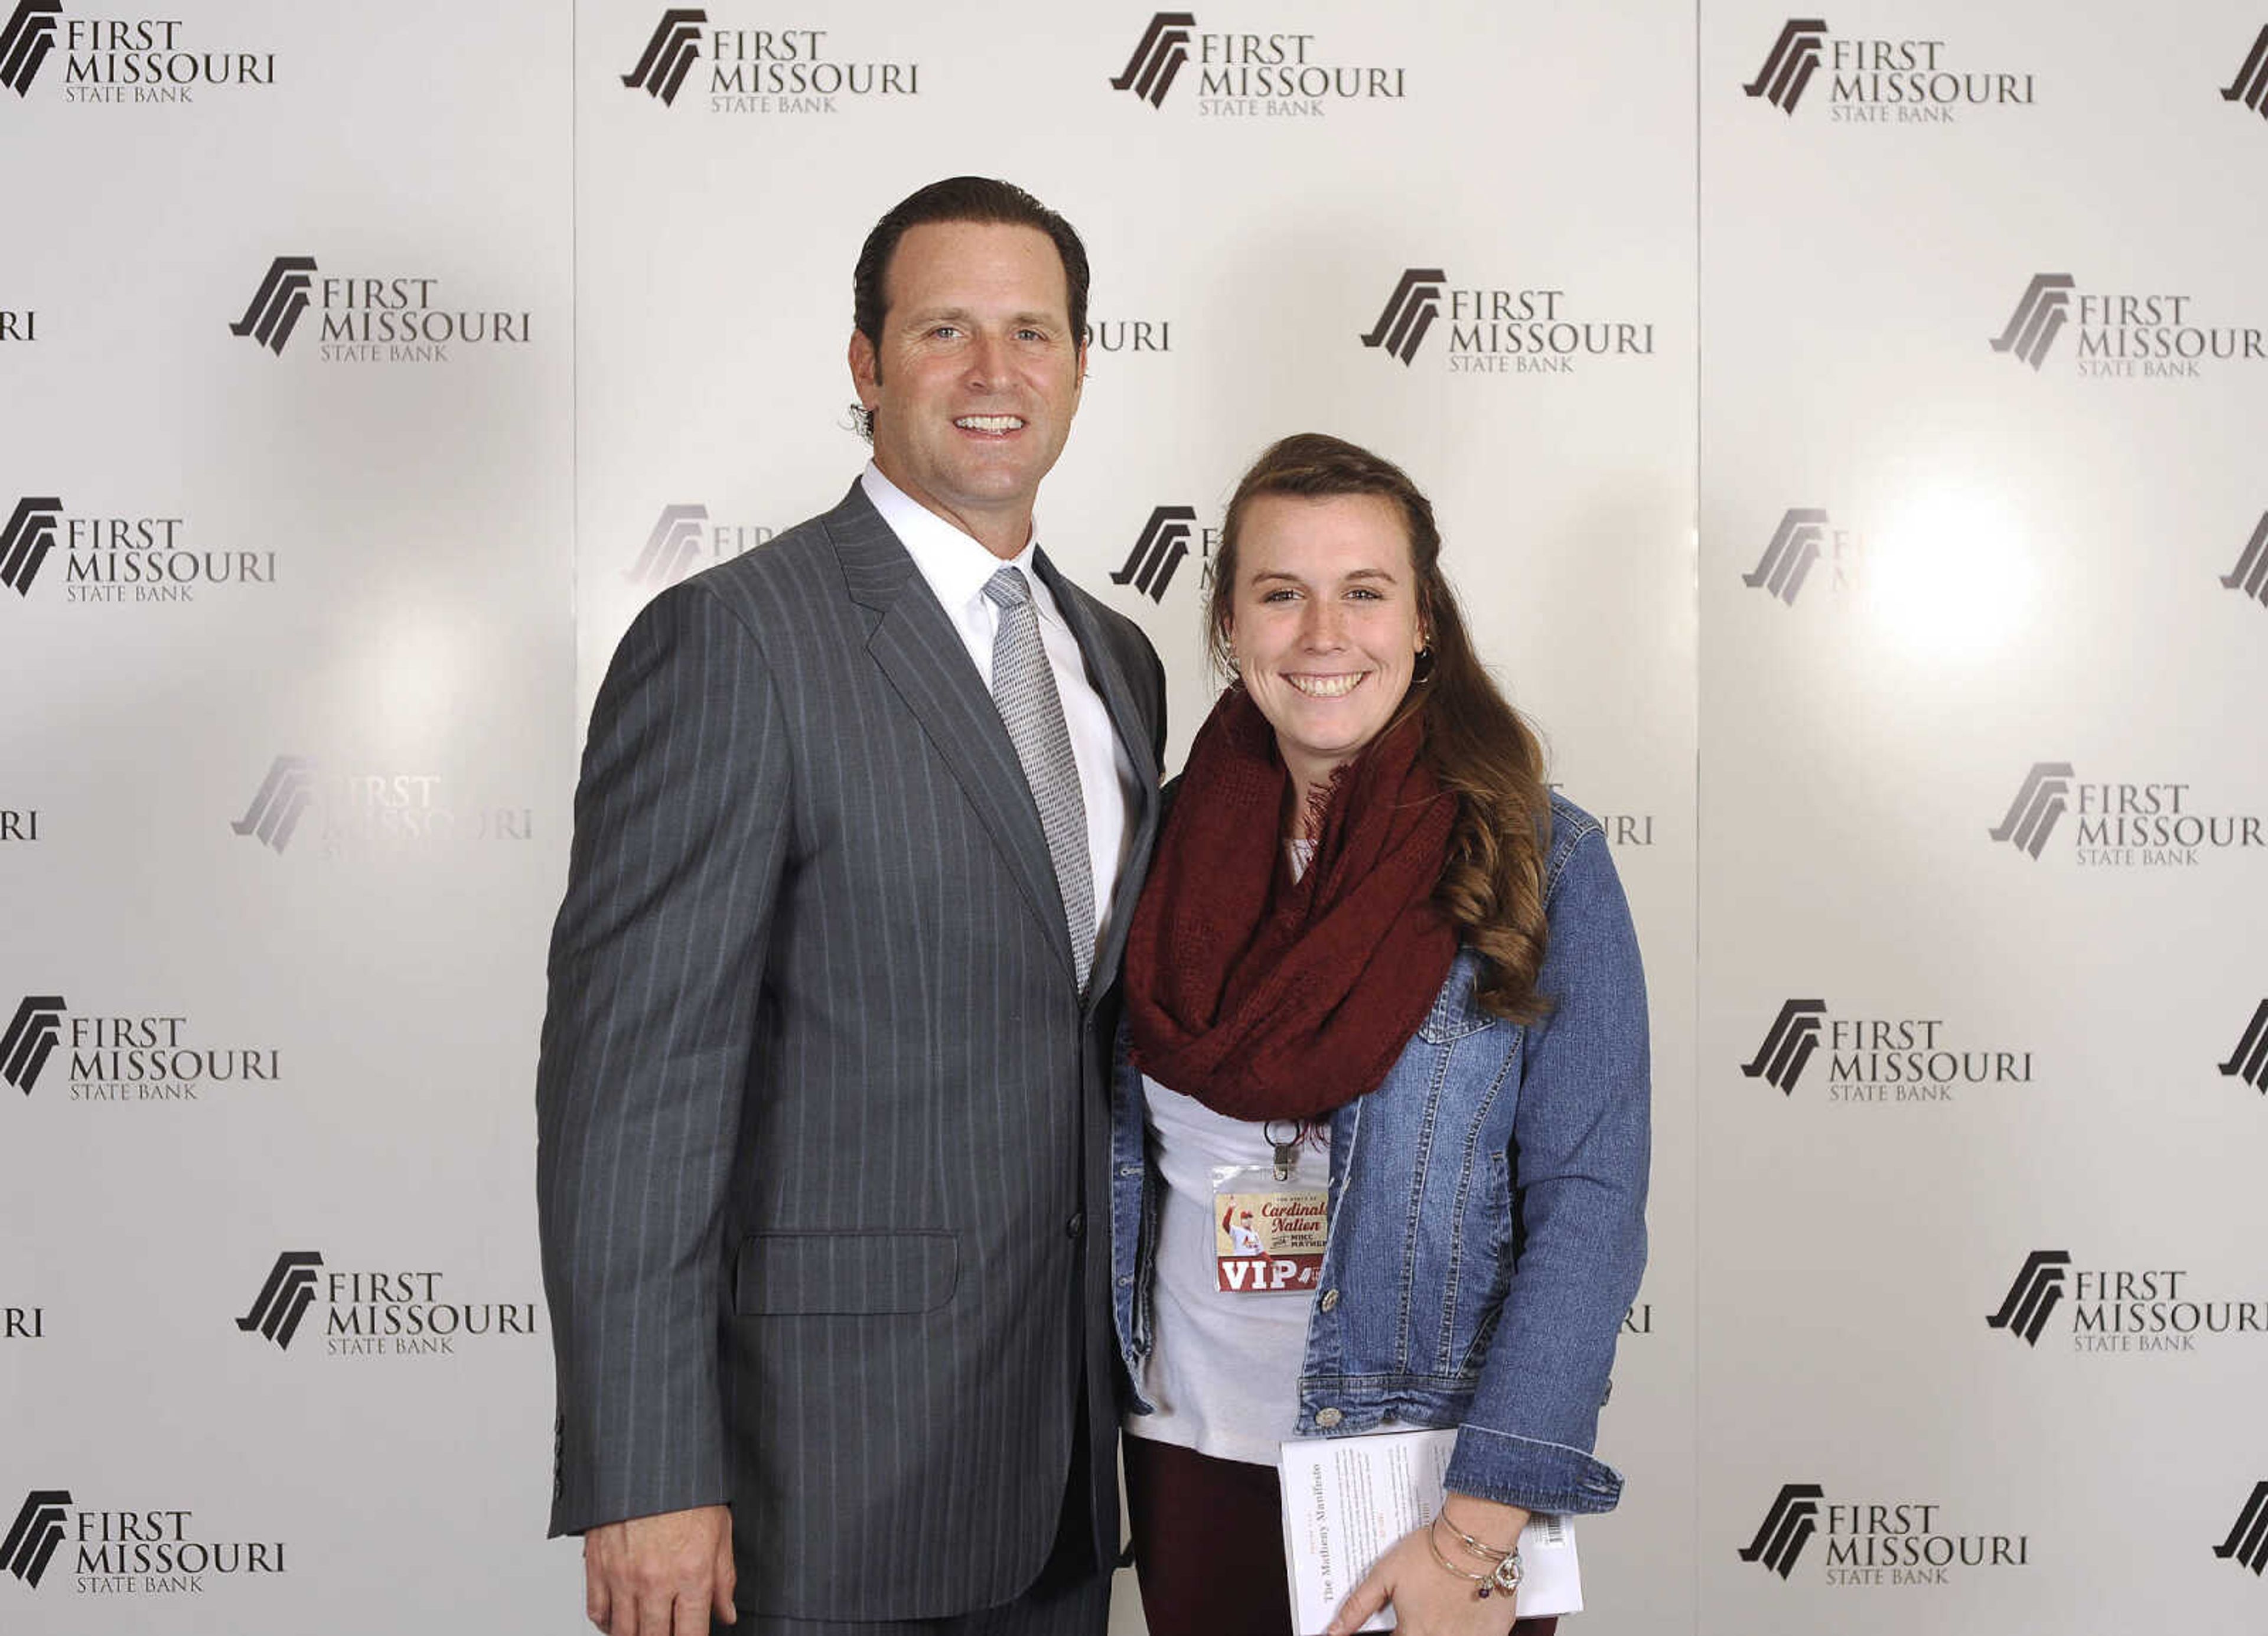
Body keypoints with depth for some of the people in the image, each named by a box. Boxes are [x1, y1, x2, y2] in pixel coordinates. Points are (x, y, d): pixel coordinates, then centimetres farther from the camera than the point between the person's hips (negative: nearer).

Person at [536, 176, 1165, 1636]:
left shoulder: (1118, 659, 12)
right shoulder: (734, 640, -12)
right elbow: (628, 1073, -17)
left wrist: (1139, 1360, 15)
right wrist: (646, 1482, -20)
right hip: (830, 1458, -6)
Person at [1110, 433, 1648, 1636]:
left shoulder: (1541, 862, -10)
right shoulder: (1171, 839, -1)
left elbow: (1590, 1207, -13)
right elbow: (1114, 1143, 9)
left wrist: (1475, 1533, -19)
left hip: (1429, 1458, -3)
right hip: (1190, 1447, 3)